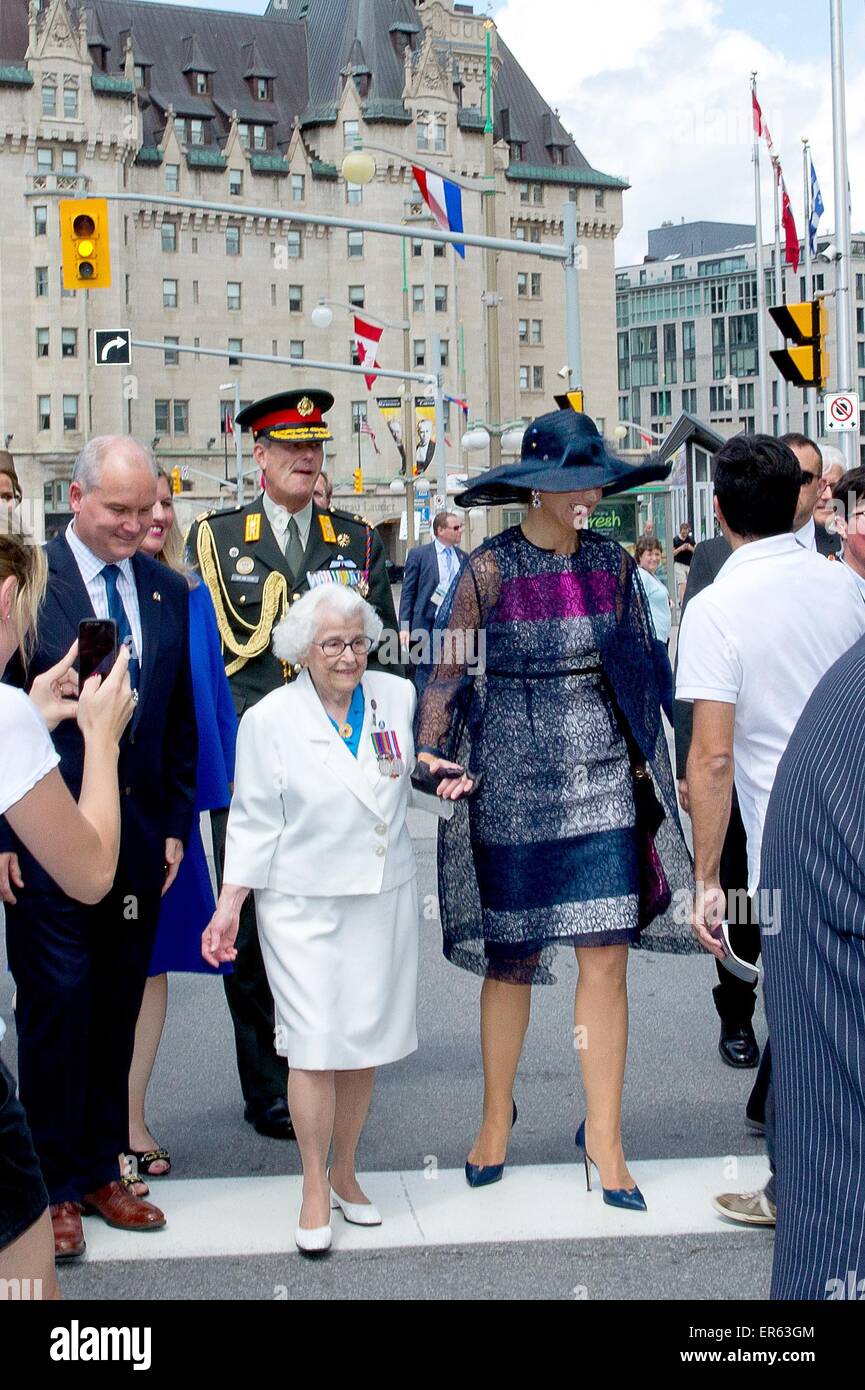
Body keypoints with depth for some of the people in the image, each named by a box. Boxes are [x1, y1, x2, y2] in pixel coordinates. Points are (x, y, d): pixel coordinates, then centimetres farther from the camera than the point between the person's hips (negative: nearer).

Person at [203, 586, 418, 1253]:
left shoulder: (399, 697, 2)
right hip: (304, 904, -3)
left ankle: (345, 1172, 27)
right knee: (315, 1046, -5)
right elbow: (255, 822, -2)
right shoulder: (269, 719, -5)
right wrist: (230, 907, -5)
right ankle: (315, 1189, 10)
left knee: (365, 1043, 9)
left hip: (385, 897, 3)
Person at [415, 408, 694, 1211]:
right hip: (512, 783, -2)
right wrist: (431, 754, -19)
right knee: (511, 959, 8)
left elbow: (640, 669, 11)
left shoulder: (612, 564, 4)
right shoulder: (489, 570, -6)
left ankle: (603, 1135, 12)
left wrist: (644, 760, 8)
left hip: (604, 781, 3)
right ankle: (497, 1115, 28)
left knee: (605, 961, 0)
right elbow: (446, 670, -6)